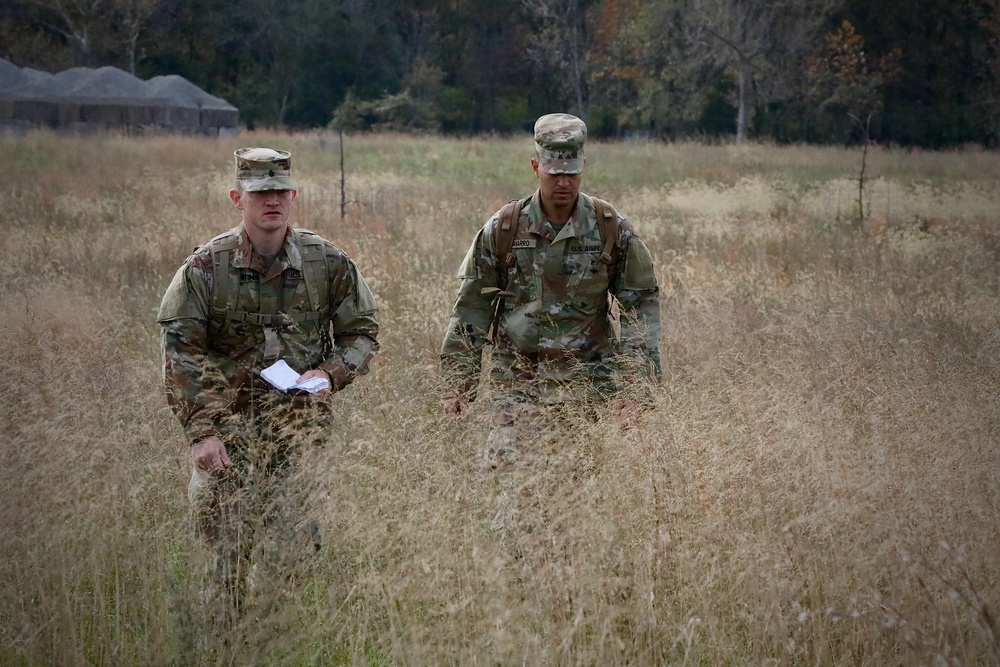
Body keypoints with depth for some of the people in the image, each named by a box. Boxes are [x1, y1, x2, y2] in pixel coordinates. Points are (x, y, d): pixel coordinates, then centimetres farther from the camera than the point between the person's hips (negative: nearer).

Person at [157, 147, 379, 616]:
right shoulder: (205, 268, -4)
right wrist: (200, 432, -16)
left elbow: (362, 332, 12)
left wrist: (331, 373, -9)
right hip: (229, 417, -1)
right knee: (227, 540, -6)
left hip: (302, 418, 1)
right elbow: (181, 353, -7)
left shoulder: (328, 263, 2)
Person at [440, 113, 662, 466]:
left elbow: (641, 304, 6)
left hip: (588, 383, 0)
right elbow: (472, 306, 6)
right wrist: (458, 383, 3)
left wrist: (636, 381, -1)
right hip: (517, 381, 0)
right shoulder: (503, 229, 0)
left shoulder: (612, 229, 1)